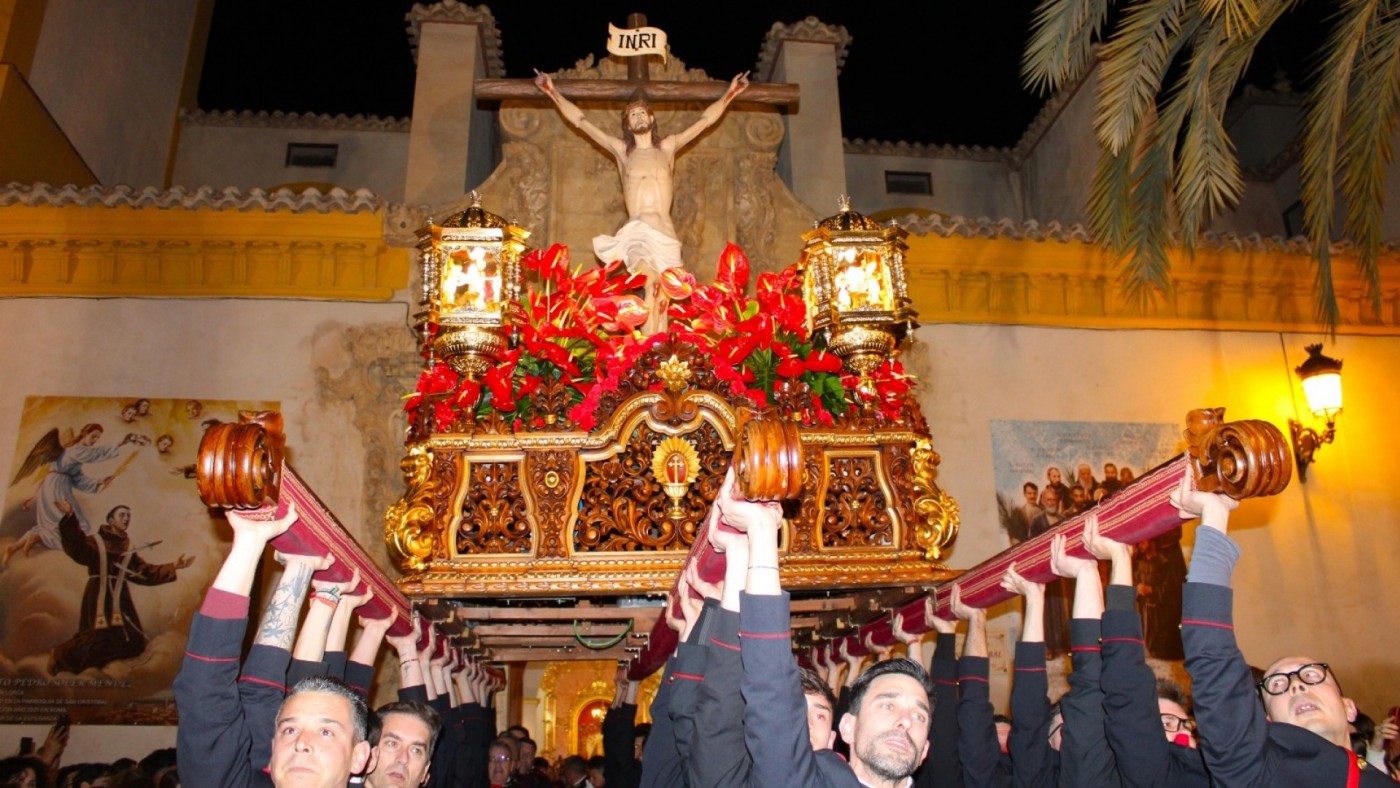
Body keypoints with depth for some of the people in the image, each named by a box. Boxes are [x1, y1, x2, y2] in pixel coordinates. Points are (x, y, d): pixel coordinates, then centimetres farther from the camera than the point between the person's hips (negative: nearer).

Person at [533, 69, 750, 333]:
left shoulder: (668, 147, 21)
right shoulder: (621, 150, 19)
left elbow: (705, 120, 25)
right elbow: (580, 120, 22)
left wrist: (731, 93, 28)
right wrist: (552, 92, 23)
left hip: (665, 232, 2)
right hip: (635, 231, -2)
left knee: (661, 301, -6)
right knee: (649, 281, -29)